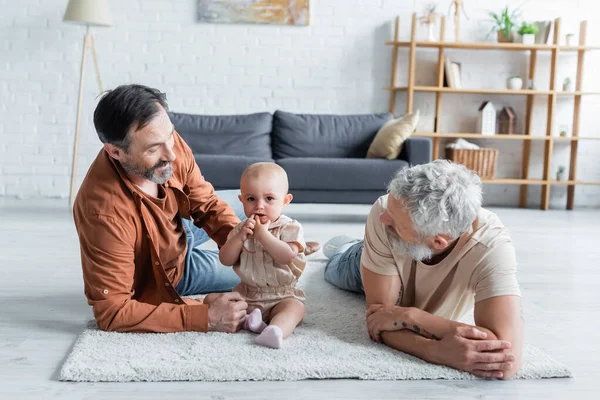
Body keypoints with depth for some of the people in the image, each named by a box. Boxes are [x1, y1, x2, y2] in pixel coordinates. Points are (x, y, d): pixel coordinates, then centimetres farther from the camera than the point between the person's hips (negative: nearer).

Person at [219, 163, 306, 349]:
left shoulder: (290, 228, -8)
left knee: (294, 307, -32)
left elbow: (287, 256, -26)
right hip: (247, 294, 4)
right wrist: (241, 236, -17)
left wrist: (262, 234, -24)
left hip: (282, 296, -4)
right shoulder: (241, 229, 5)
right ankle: (246, 319, -31)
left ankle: (275, 330, -57)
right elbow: (225, 260, -3)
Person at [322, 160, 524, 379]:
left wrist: (409, 316, -57)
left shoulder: (491, 246, -53)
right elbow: (380, 318, -45)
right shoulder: (384, 212, -47)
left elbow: (509, 356, -62)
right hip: (372, 267, 0)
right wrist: (436, 351, -65)